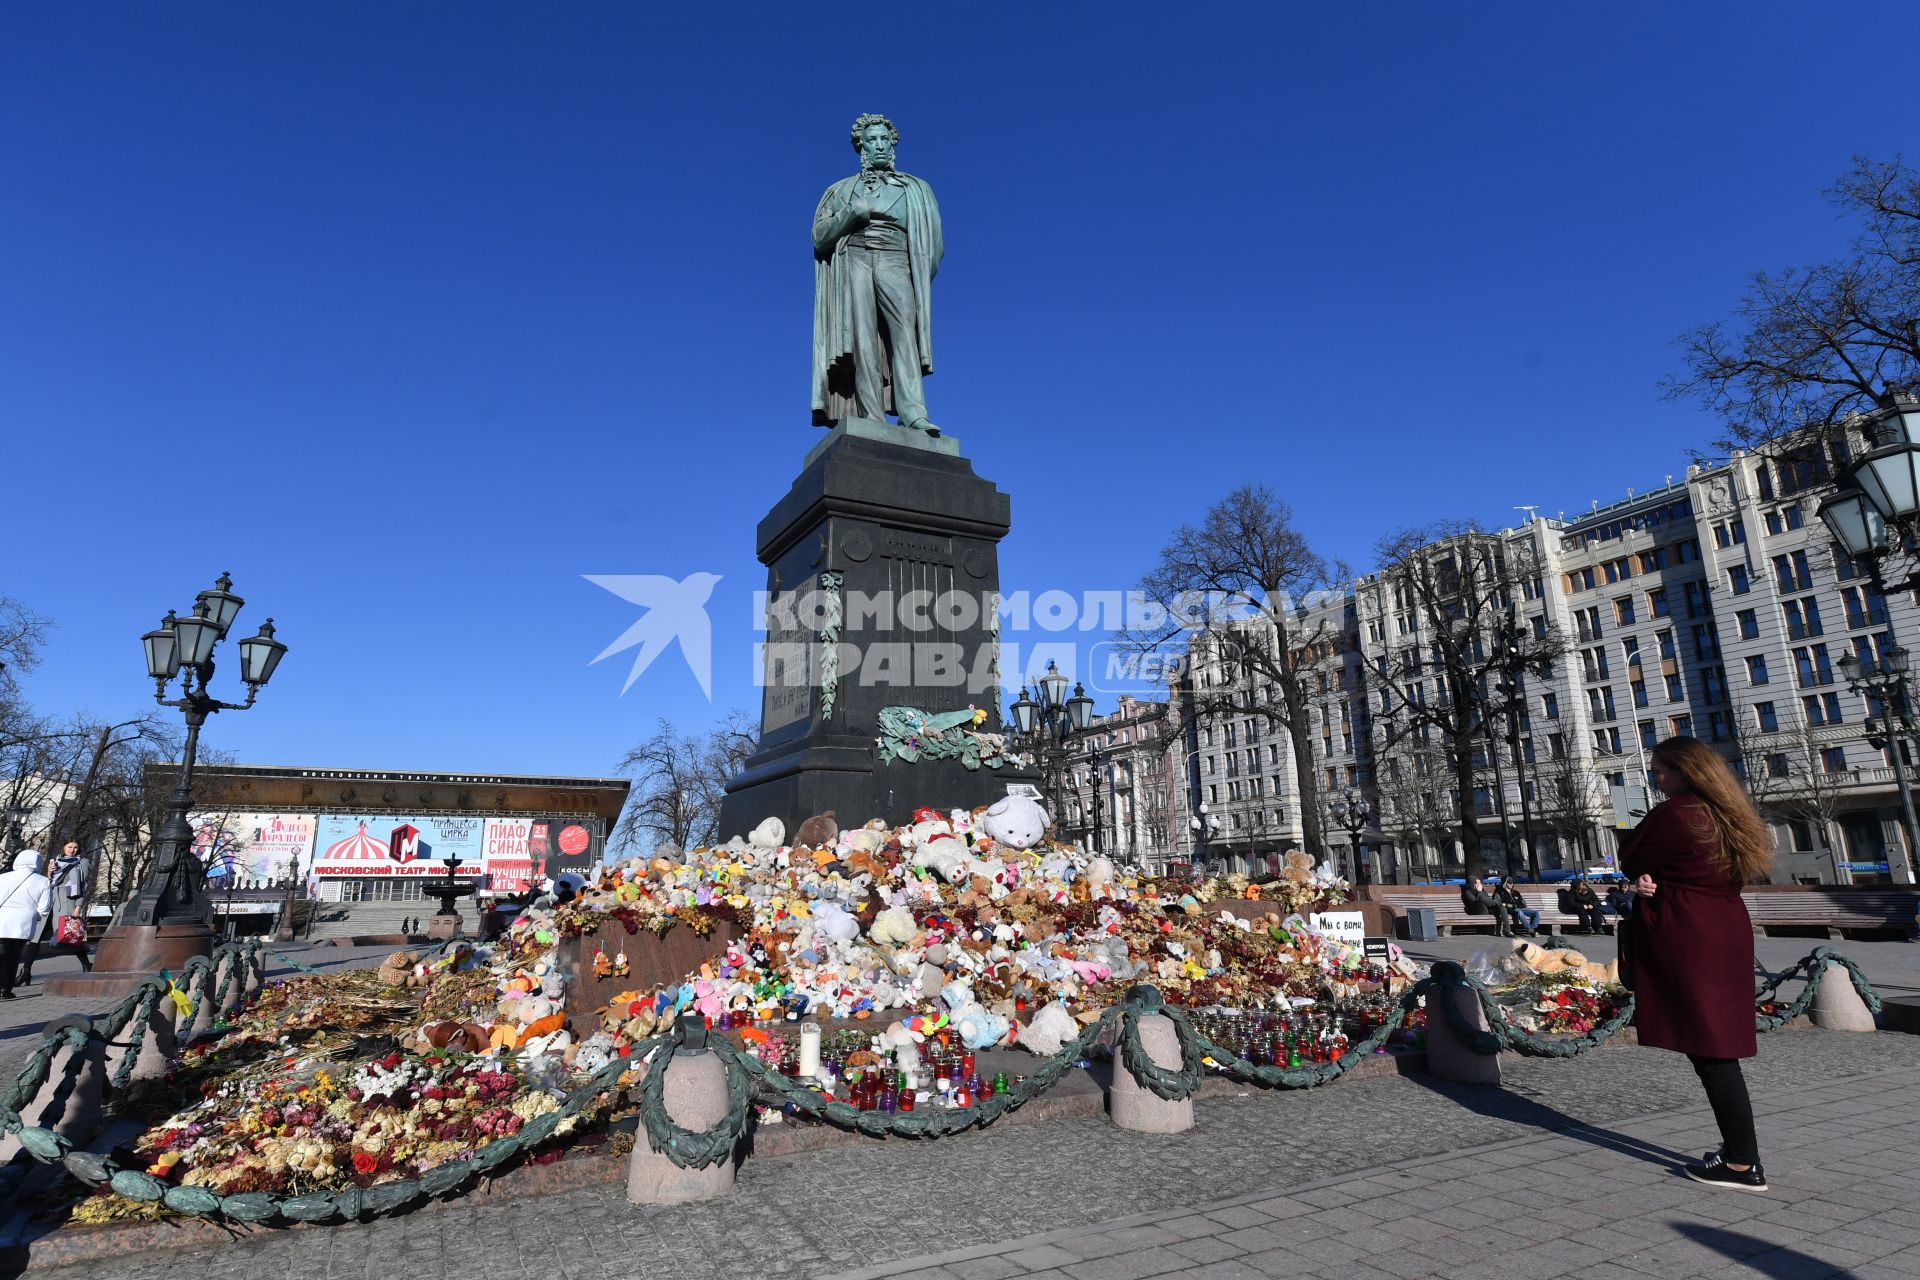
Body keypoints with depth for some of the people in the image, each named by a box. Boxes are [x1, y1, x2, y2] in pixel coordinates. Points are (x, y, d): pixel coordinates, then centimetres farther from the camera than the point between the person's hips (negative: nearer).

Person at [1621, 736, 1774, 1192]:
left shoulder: (1673, 813, -16)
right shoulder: (1724, 816, 12)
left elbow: (1629, 861, -9)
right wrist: (1653, 881, 0)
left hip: (1687, 945, -9)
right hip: (1726, 936, 9)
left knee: (1708, 1051, -3)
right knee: (1718, 1048, 14)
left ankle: (1743, 1164, 3)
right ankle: (1739, 1151, 21)